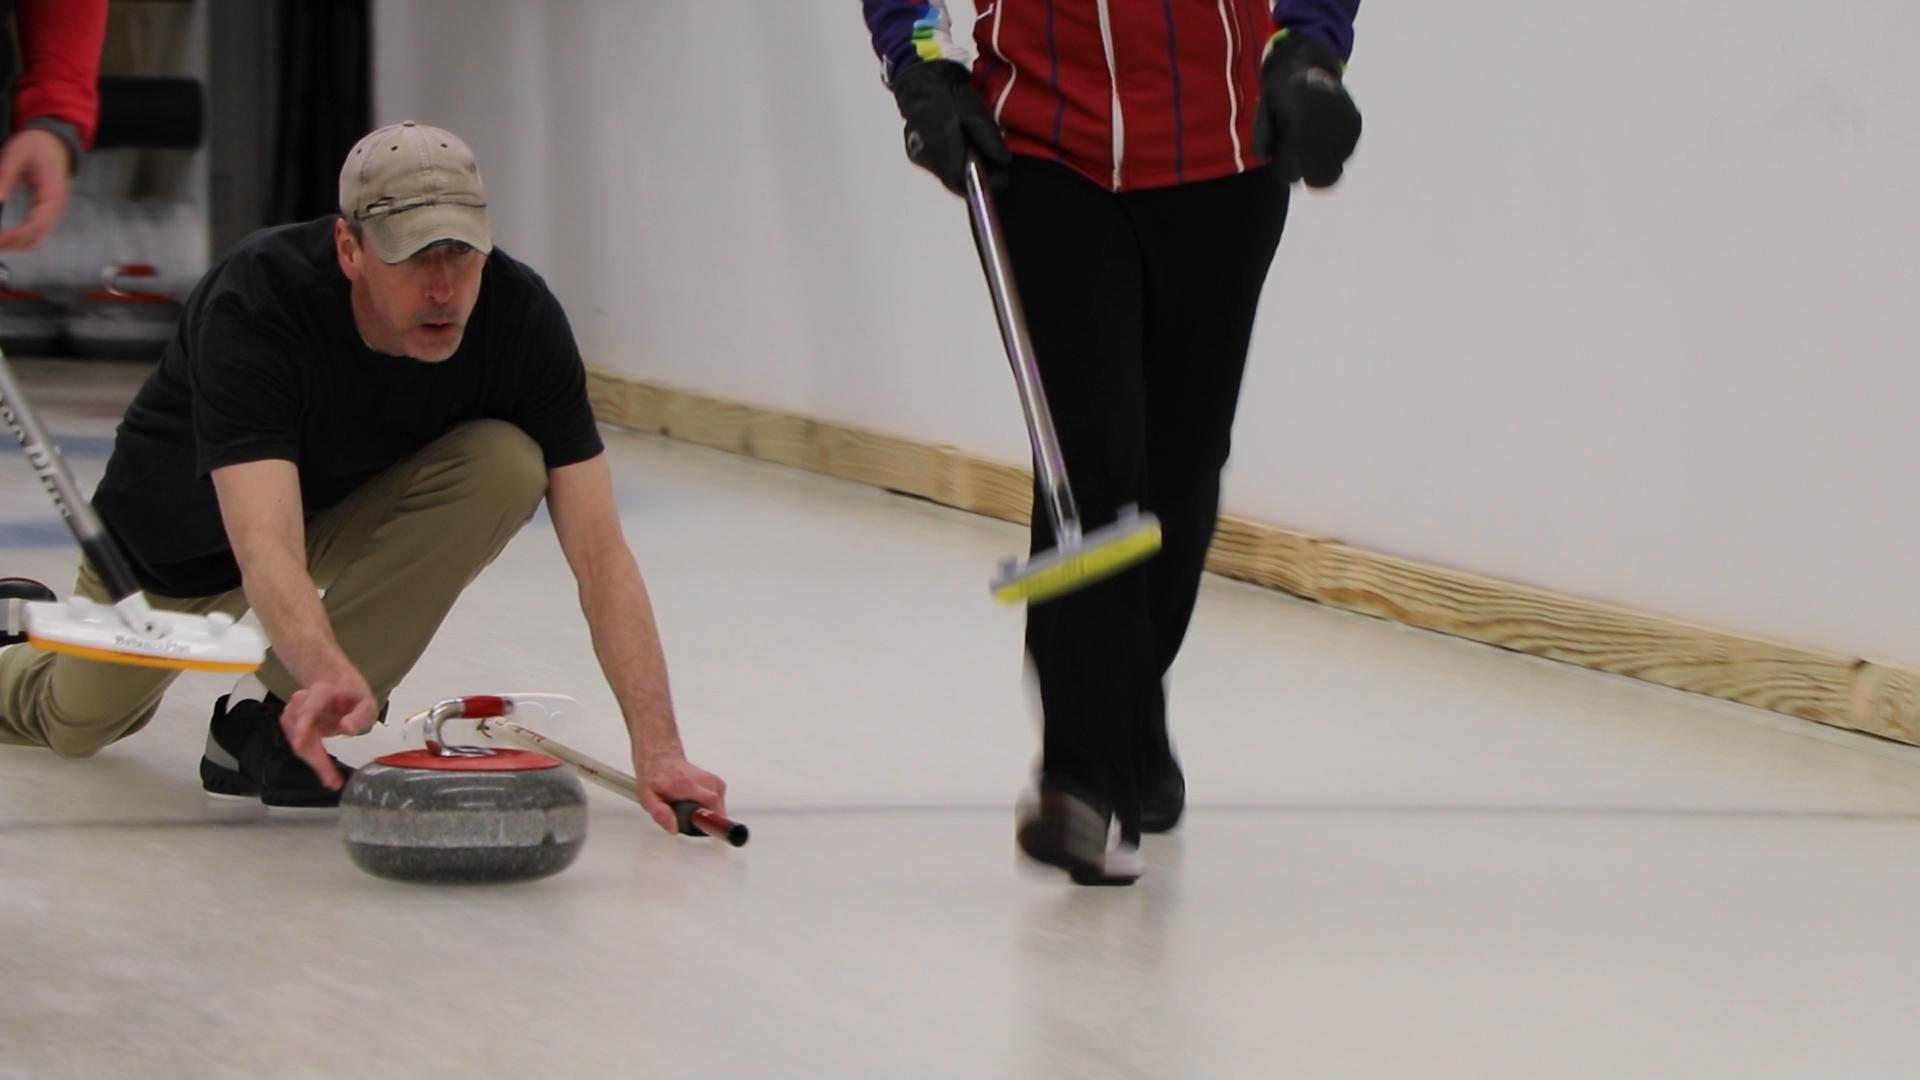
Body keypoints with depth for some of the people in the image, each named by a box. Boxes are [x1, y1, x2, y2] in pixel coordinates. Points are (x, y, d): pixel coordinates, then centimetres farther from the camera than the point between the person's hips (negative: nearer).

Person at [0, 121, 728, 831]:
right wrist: (331, 674, -71)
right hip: (187, 536, -2)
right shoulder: (254, 304, -40)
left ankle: (269, 715, -15)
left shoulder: (522, 316, -30)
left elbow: (598, 551, -31)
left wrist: (656, 749, -43)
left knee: (506, 463, -28)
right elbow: (265, 552, -51)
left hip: (353, 517, 2)